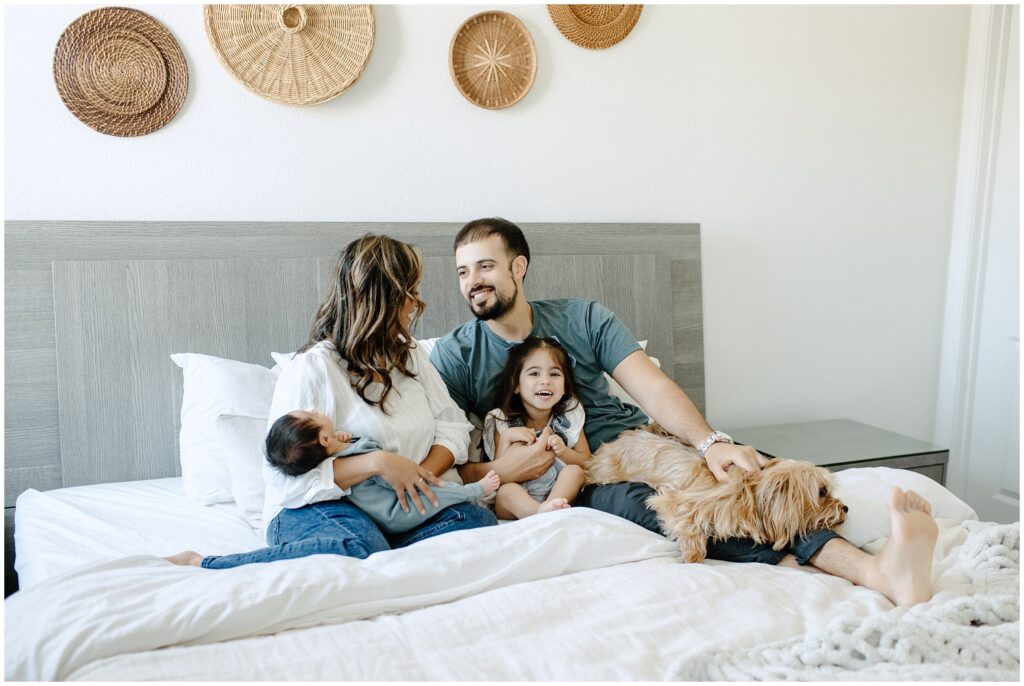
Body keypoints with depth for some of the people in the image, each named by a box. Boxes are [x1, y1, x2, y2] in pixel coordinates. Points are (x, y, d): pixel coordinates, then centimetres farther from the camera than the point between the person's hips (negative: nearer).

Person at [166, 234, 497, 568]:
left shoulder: (409, 354, 12)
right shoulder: (313, 368, -12)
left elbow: (453, 424, 9)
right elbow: (284, 474, -17)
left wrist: (425, 475, -12)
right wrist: (376, 462, -26)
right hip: (314, 509, -5)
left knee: (478, 518, -20)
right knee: (361, 548, -40)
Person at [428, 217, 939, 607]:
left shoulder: (583, 318, 6)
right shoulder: (452, 356, 2)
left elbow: (652, 387, -4)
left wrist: (710, 443, -21)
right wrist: (496, 471, -22)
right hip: (573, 484, -3)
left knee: (737, 476, -28)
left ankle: (882, 571, -47)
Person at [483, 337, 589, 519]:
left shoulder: (570, 415, -1)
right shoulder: (502, 420, -6)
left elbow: (586, 461, 5)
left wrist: (563, 452, -17)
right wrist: (506, 438, -23)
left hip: (559, 494, 2)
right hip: (516, 502, -2)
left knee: (574, 471, -24)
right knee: (506, 491, -33)